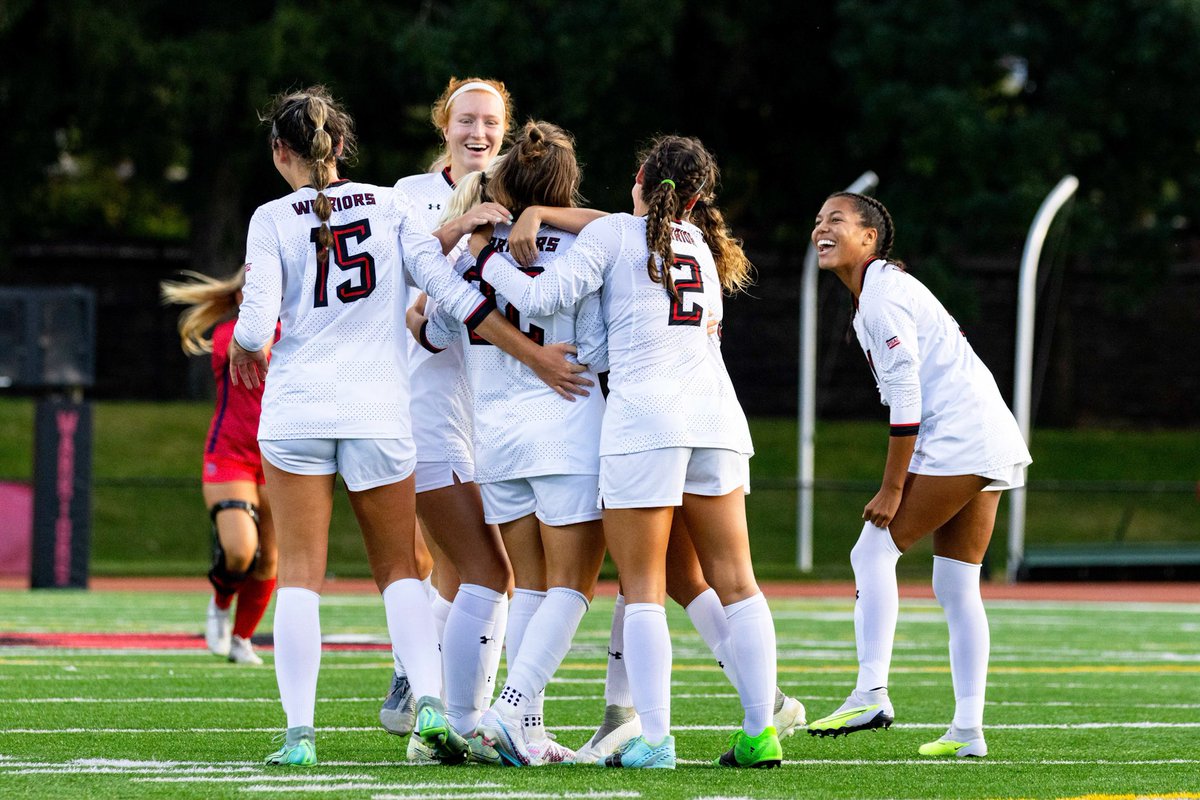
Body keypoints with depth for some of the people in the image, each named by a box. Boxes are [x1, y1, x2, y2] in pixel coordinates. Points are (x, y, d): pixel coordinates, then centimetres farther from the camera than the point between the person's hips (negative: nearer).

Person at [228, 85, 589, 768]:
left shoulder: (272, 220, -1)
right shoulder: (388, 204, 3)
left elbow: (256, 326, -8)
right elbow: (450, 290, -4)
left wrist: (244, 348, 16)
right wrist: (533, 353, -2)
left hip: (297, 405, -1)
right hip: (381, 409, 1)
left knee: (300, 574, 3)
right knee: (399, 568, 11)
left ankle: (300, 732, -5)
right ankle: (431, 704, -9)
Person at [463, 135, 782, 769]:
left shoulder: (615, 233, 1)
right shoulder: (703, 247, 20)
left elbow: (545, 295, -6)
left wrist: (486, 258, 8)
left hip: (643, 413, -5)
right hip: (715, 411, 5)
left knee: (642, 589, -3)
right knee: (734, 580, 7)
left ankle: (654, 739, -10)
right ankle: (760, 733, 3)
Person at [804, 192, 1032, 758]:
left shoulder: (881, 296, -11)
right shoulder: (879, 291, 19)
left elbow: (906, 395, -16)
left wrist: (892, 488, -14)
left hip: (957, 439, -10)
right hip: (991, 443, 10)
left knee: (873, 551, -8)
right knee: (957, 585, 8)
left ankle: (871, 694, -15)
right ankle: (968, 731, 6)